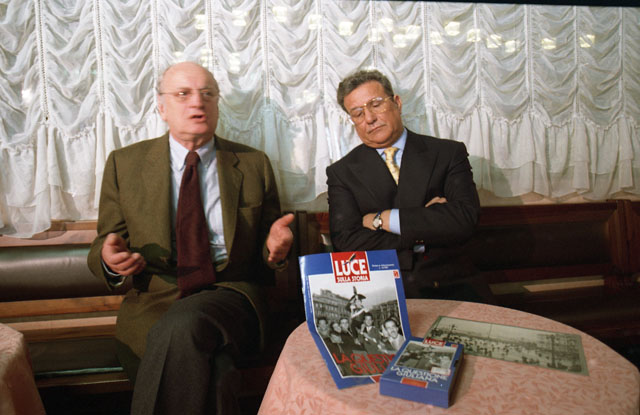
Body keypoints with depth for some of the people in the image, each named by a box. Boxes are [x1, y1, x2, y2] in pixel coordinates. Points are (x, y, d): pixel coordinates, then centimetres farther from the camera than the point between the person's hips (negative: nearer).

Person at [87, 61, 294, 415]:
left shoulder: (253, 164, 10)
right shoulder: (124, 163, 10)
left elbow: (266, 247, 16)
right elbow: (103, 244, 14)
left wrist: (275, 249, -9)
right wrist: (109, 258, -11)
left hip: (229, 293, 1)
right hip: (153, 302, 0)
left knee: (183, 325, -33)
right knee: (212, 373, -31)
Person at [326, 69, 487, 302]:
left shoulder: (448, 153, 7)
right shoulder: (342, 173, 7)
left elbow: (465, 219, -8)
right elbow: (346, 242, -5)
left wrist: (383, 219, -9)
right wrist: (424, 233, -9)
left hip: (448, 285, 1)